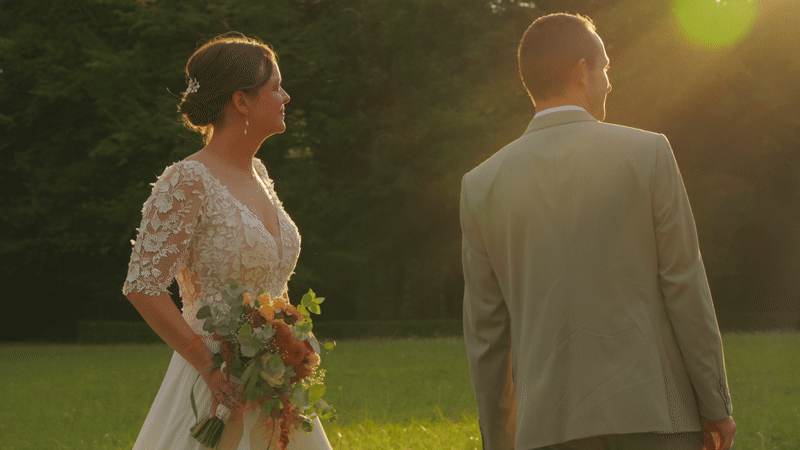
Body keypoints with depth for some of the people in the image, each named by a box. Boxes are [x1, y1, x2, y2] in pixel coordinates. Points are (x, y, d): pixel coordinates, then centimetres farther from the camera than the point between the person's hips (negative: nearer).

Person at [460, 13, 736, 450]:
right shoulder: (648, 155, -3)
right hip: (652, 414, -2)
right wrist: (716, 406, 5)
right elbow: (685, 290, -4)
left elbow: (485, 331, 6)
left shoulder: (481, 186, 3)